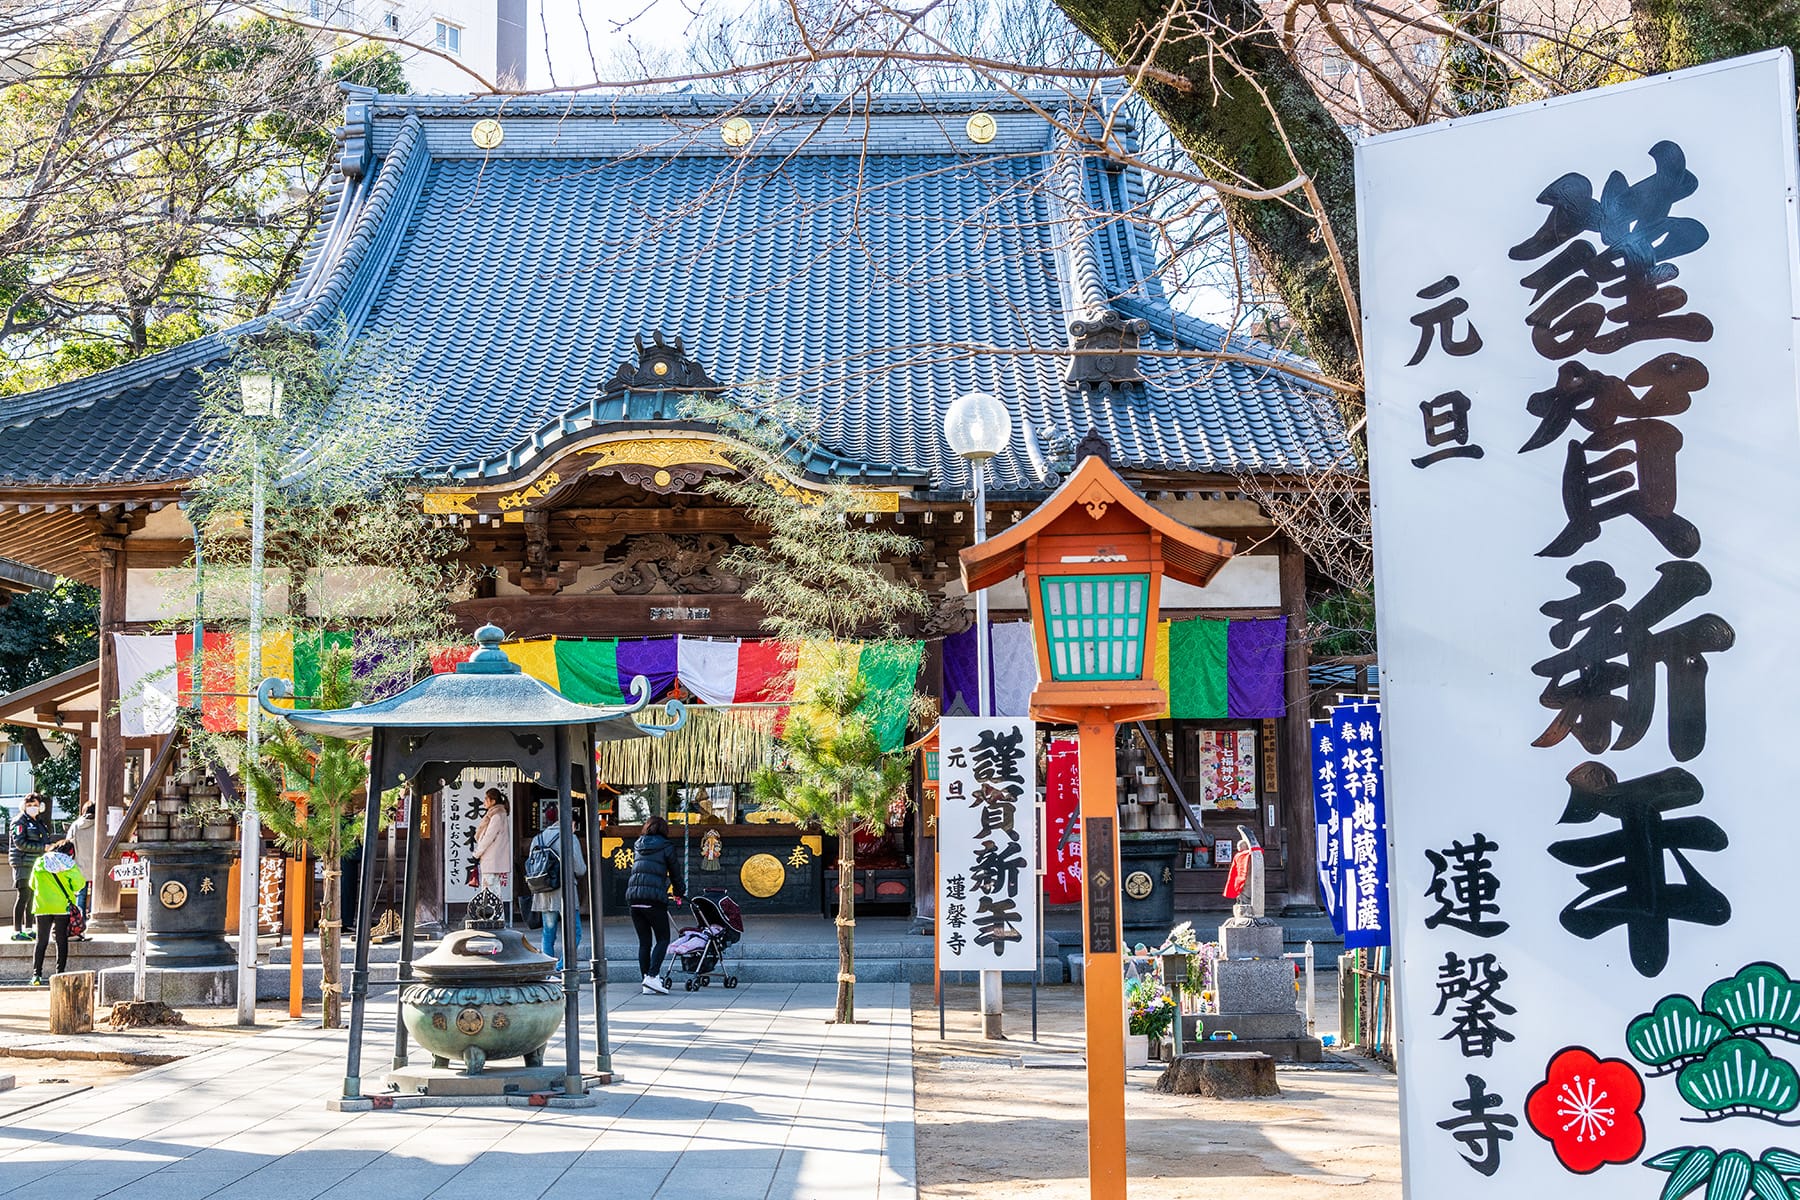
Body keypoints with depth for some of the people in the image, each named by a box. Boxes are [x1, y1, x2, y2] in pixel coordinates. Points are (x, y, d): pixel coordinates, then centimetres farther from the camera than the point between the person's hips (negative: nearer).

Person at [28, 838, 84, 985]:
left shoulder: (39, 863, 6)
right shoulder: (68, 864, -3)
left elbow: (32, 885, 14)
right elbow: (80, 883, -3)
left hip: (43, 907, 2)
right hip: (63, 907, -2)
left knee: (42, 941, 6)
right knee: (62, 941, 6)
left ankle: (36, 975, -1)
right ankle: (60, 973, 5)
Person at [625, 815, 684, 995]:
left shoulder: (638, 846, 19)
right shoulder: (666, 846, 3)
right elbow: (674, 872, 9)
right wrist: (678, 893, 27)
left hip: (633, 895, 5)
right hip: (654, 897, -5)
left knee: (644, 941, 10)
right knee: (663, 939, 3)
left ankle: (647, 982, 8)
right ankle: (652, 976, -14)